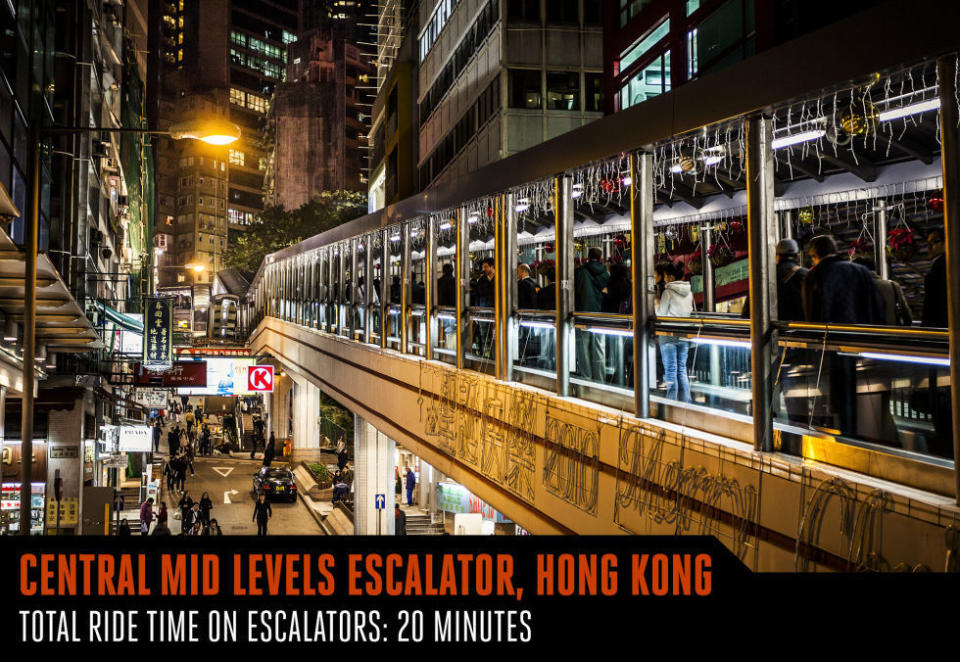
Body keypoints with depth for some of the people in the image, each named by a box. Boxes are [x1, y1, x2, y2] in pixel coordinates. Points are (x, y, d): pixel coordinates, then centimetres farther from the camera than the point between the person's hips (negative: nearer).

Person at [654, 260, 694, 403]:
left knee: (670, 371, -1)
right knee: (682, 370, 12)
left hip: (668, 335, -6)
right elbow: (691, 311, 14)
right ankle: (685, 403, 13)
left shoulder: (668, 292, -12)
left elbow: (660, 313, -8)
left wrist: (656, 299, 6)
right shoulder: (689, 292, 7)